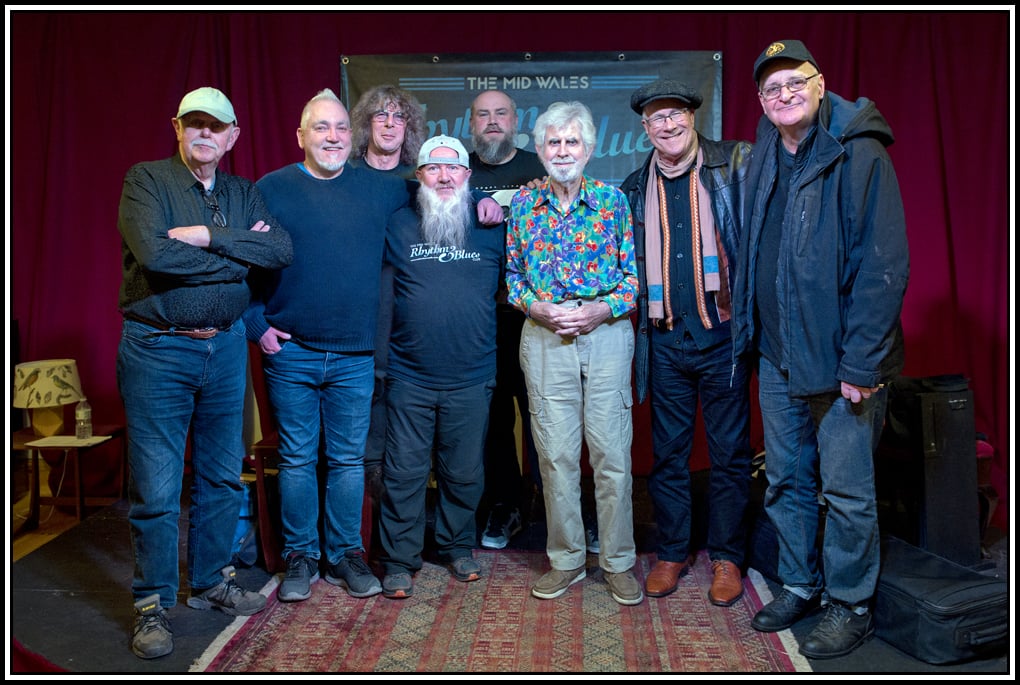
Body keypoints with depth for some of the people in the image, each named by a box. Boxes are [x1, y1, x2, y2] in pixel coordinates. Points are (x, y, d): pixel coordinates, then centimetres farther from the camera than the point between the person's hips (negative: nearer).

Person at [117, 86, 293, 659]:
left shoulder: (244, 193, 10)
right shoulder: (147, 180, -4)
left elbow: (283, 250, -8)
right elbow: (154, 254, -22)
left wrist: (210, 236, -18)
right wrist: (240, 253, -12)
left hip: (226, 347, 5)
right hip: (158, 349, -5)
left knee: (222, 476, 14)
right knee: (156, 488, 0)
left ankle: (211, 581, 32)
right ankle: (154, 605, 17)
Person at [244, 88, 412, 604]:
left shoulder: (380, 189, 7)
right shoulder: (271, 189, 1)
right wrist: (256, 325, -4)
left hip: (355, 355, 1)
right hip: (289, 352, -1)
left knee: (348, 459, 9)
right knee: (297, 458, 8)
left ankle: (345, 554, 24)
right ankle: (300, 556, 23)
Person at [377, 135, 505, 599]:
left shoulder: (492, 230, 4)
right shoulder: (399, 226, 2)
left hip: (472, 378, 1)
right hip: (409, 376, -1)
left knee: (464, 473, 13)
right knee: (404, 473, 4)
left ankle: (457, 547, 33)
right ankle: (399, 562, 19)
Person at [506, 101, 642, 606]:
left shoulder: (613, 199, 3)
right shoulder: (523, 203, 7)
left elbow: (633, 273, 4)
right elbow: (512, 273, 12)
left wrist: (603, 309, -12)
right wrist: (535, 306, -7)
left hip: (606, 333, -1)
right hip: (544, 338, 1)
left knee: (613, 454, 1)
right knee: (556, 455, 6)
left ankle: (618, 562, 18)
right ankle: (565, 560, 22)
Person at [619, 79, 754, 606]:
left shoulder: (734, 165, -1)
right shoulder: (635, 187, 10)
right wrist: (636, 329, 7)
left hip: (722, 332, -3)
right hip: (665, 339, 3)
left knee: (729, 452, 7)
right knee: (667, 452, 11)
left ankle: (726, 557, 22)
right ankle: (671, 552, 26)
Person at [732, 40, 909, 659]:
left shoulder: (860, 155, -10)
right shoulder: (764, 163, 11)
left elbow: (885, 265, -15)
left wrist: (861, 362, -19)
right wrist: (751, 336, 8)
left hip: (841, 359, -6)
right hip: (778, 358, 7)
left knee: (847, 490, 4)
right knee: (786, 481, 16)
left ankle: (850, 606, 23)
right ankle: (800, 586, 33)